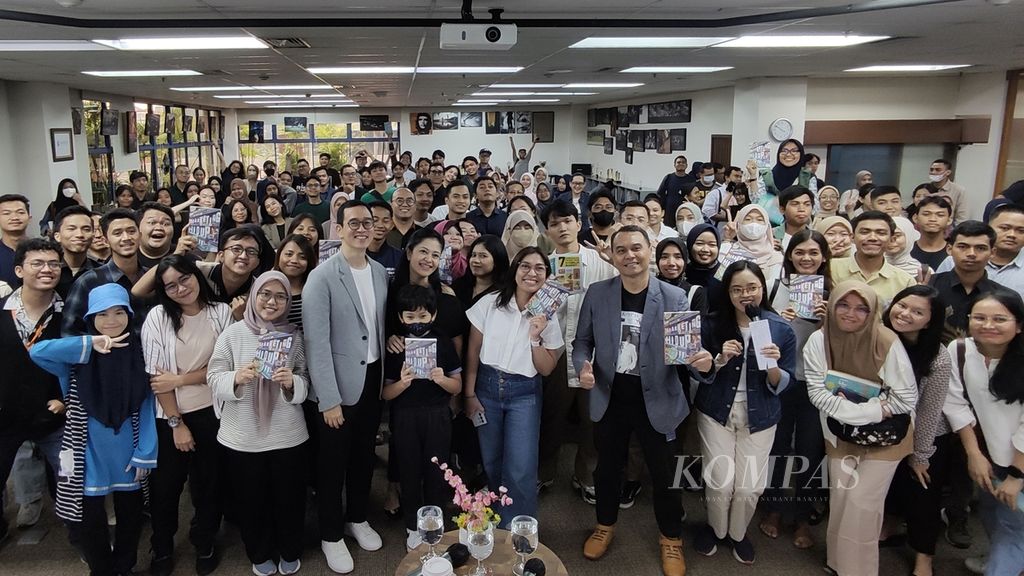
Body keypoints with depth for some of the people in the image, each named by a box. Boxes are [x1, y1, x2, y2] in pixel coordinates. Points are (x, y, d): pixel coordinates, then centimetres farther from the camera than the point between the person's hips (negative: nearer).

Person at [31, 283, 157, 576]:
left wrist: (145, 454, -6)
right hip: (89, 451, -1)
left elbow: (147, 408, -3)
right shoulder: (80, 356, -5)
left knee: (130, 513, 16)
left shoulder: (139, 353, -2)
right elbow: (37, 351, -26)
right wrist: (89, 344, -28)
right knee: (87, 518, 7)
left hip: (128, 450, 2)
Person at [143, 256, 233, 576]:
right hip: (169, 416, 0)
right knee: (165, 485, 12)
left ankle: (204, 544, 36)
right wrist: (176, 423, -9)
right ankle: (162, 549, 35)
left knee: (208, 482, 13)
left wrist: (179, 379, -15)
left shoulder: (221, 312, -5)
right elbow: (157, 376, -9)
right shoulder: (158, 317, -8)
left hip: (211, 412, 1)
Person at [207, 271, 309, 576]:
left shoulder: (294, 336, -2)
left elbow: (305, 384, 0)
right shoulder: (232, 333, -6)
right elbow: (214, 379, -6)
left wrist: (291, 382, -21)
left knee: (289, 497, 15)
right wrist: (237, 378, -25)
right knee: (251, 500, 16)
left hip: (288, 435, 1)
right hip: (243, 436, 0)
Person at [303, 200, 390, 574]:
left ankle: (357, 518, 42)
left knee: (364, 456, 21)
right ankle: (331, 535, 30)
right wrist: (329, 399, -20)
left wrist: (386, 377, 7)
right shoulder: (322, 277, -16)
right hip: (339, 385, -5)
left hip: (373, 379, 5)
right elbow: (316, 342, -19)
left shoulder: (381, 272, 3)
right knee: (333, 463, 11)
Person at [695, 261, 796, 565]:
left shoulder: (782, 329, -8)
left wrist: (773, 366, -25)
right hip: (716, 413, 0)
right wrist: (720, 359, -22)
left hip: (759, 417, 1)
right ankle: (715, 528, 34)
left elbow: (782, 385, -3)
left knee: (750, 487, 5)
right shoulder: (713, 324, -9)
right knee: (719, 483, 2)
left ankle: (738, 533, 36)